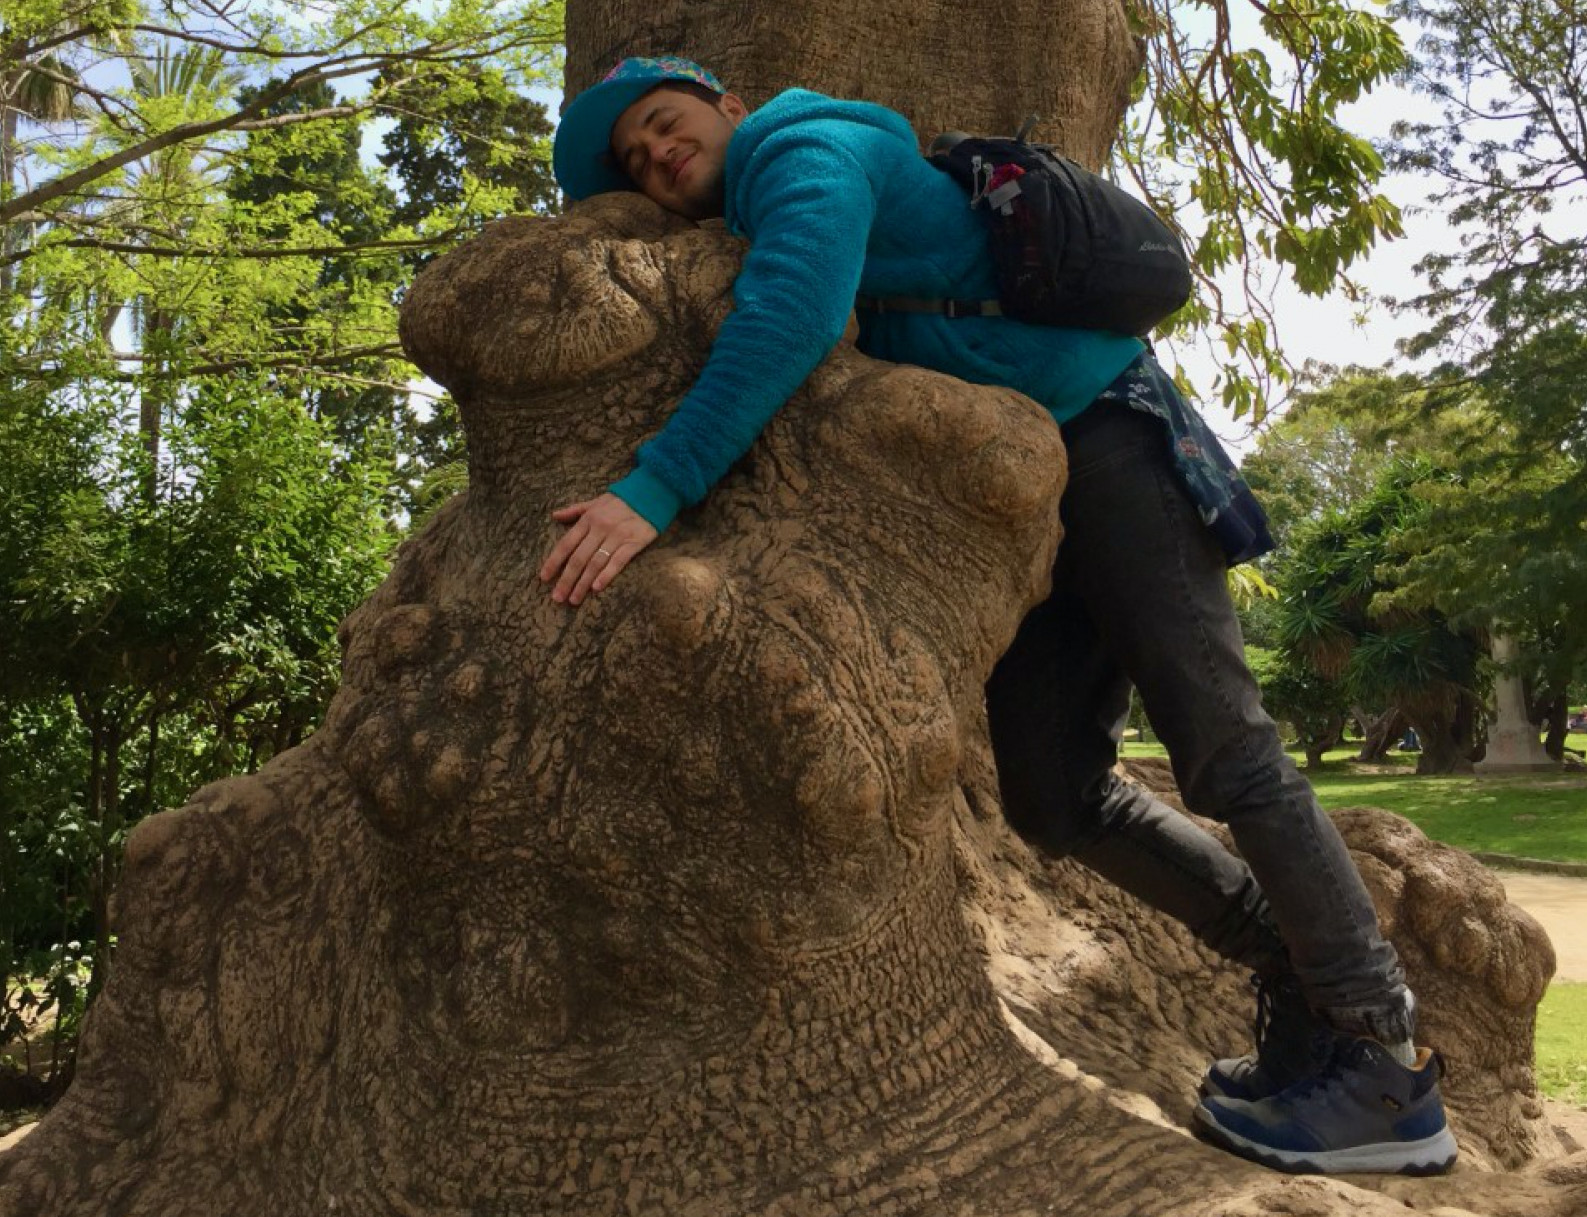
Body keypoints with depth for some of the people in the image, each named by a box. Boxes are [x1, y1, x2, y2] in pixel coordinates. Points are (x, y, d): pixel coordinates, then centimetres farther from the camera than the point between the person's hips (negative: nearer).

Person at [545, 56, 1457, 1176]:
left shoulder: (804, 147, -8)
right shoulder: (754, 233, 20)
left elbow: (794, 308, -29)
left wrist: (657, 487, -34)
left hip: (1100, 432, -9)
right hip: (1023, 509, 9)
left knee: (1224, 752, -9)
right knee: (1053, 799, 3)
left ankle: (1385, 1063, 0)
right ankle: (1306, 975, 16)